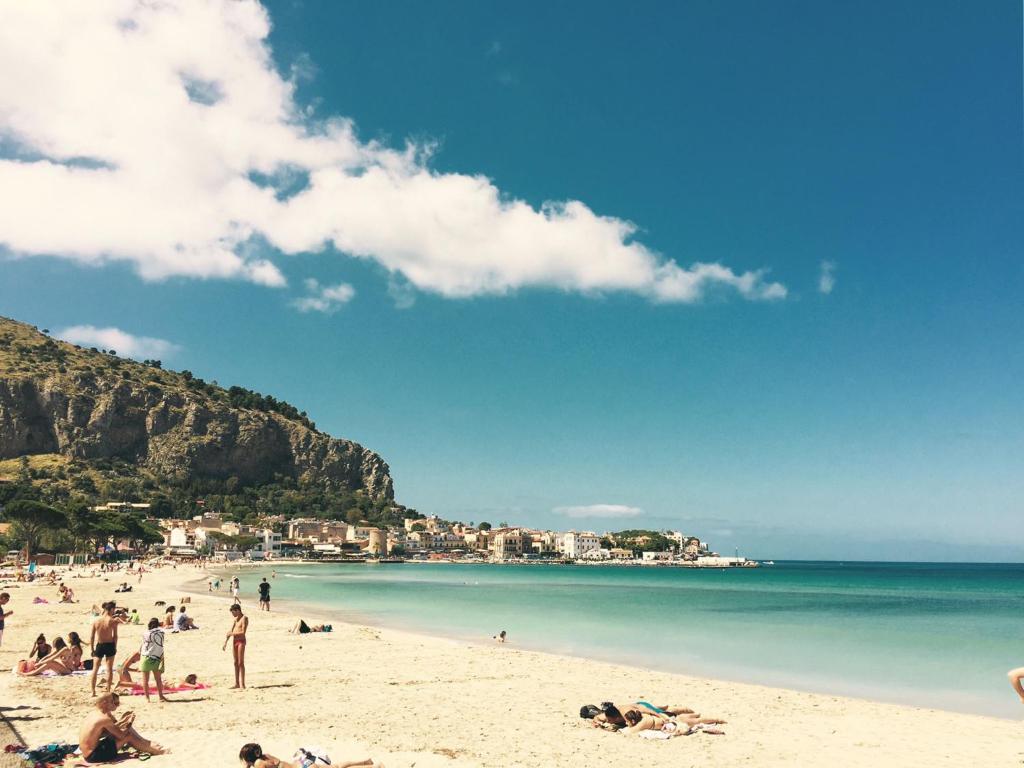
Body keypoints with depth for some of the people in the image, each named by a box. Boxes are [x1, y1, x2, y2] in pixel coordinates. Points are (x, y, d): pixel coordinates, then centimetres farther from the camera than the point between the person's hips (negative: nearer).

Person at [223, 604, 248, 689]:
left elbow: (243, 632, -18)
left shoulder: (244, 618, -9)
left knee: (241, 663, -8)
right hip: (234, 641, 8)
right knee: (236, 663, 8)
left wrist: (232, 634, -20)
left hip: (241, 641, -8)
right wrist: (225, 643, 13)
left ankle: (242, 684, -7)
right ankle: (237, 683, 11)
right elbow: (230, 632, 18)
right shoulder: (235, 619, 16)